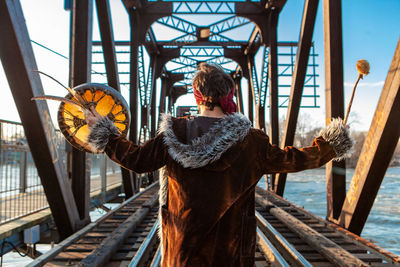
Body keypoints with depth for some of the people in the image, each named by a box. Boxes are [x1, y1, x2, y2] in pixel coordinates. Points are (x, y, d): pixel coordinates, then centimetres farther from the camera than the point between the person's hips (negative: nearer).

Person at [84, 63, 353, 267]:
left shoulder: (174, 134, -9)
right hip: (230, 245, 0)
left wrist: (103, 131, 9)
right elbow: (290, 160, -4)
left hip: (184, 241, 1)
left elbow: (138, 159, -5)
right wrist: (329, 144, 11)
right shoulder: (250, 140, -11)